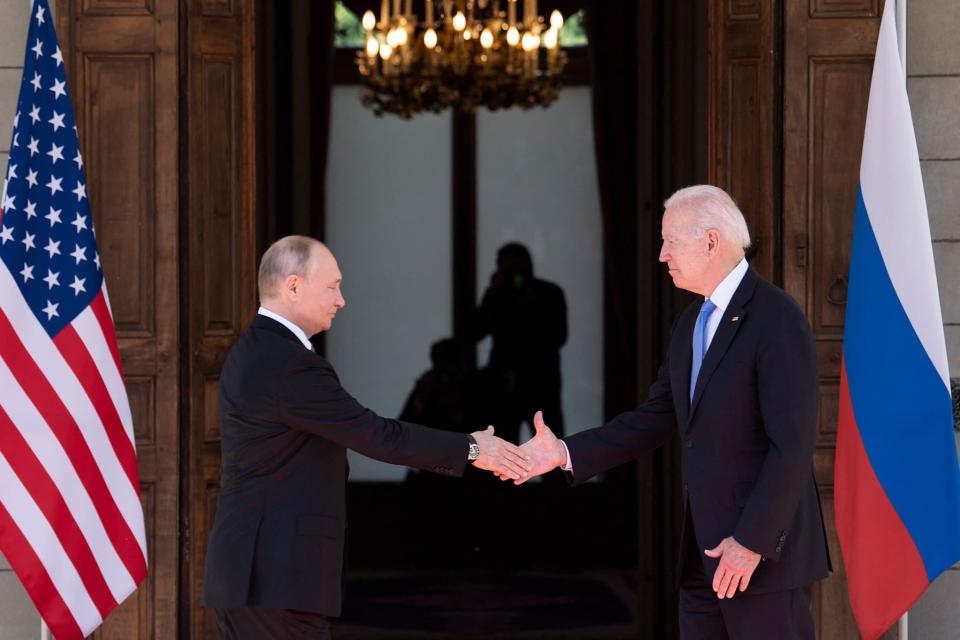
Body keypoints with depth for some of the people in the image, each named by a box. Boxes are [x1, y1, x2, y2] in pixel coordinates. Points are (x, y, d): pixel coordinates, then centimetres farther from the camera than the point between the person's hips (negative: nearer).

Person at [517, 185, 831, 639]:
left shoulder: (777, 320, -14)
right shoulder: (691, 324, 14)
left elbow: (793, 444, -18)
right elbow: (653, 421, 15)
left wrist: (752, 542, -20)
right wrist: (565, 453, 4)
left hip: (764, 549, -9)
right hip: (703, 551, 9)